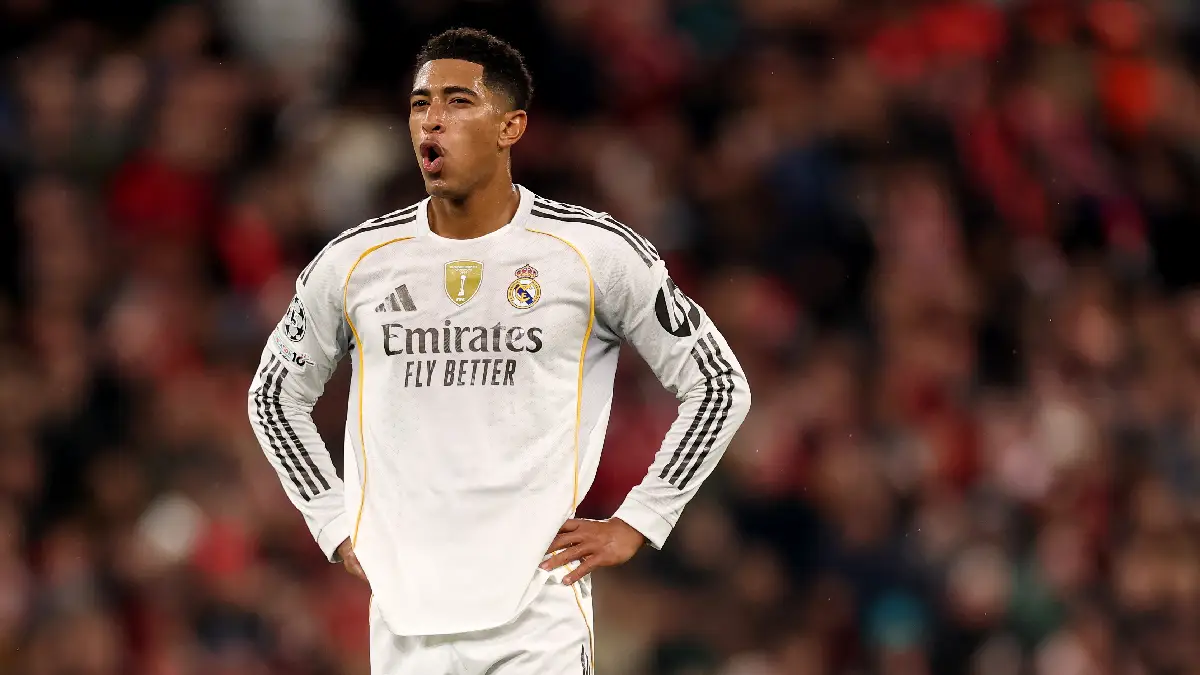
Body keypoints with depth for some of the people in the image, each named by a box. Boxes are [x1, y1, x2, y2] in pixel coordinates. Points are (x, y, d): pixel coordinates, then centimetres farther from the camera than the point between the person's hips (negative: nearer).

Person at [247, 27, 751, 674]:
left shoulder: (595, 251, -2)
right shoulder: (354, 262, 4)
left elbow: (720, 385, 6)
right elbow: (274, 396, 20)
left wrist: (635, 524, 1)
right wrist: (339, 528, 11)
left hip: (541, 620, -2)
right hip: (405, 623, 2)